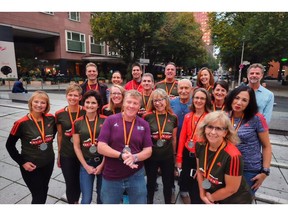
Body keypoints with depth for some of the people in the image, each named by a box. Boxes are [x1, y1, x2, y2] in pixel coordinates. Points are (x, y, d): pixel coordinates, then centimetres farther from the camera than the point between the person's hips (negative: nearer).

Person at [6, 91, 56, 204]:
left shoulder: (50, 118, -8)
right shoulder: (21, 123, -18)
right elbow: (9, 145, -7)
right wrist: (22, 162, -9)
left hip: (49, 163, 4)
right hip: (31, 166, -4)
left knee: (44, 191, 23)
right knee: (38, 196, 6)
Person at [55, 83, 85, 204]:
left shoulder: (85, 112, -9)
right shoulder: (59, 114, -6)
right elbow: (59, 134, 4)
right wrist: (59, 154, 8)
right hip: (66, 155, 0)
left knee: (79, 182, 18)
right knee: (70, 183, 10)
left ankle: (75, 200, 48)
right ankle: (72, 202, 38)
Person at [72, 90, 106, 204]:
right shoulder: (77, 123, -1)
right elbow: (76, 147, 0)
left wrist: (102, 164, -8)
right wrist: (86, 166, -5)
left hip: (103, 163, 0)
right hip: (86, 164, 1)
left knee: (102, 195, 16)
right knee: (86, 199, 7)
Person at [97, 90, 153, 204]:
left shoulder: (144, 124, -1)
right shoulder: (111, 120, -8)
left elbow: (148, 150, -2)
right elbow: (101, 147, -11)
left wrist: (135, 157, -21)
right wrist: (121, 155, -24)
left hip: (136, 175, 2)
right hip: (111, 177, -1)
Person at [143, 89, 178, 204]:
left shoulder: (173, 118, -4)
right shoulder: (147, 117, -12)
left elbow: (174, 138, 6)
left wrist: (174, 154, 13)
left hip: (168, 156, 2)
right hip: (151, 155, -1)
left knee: (168, 182, 19)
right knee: (151, 182, 19)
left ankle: (168, 202, 43)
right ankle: (149, 202, 44)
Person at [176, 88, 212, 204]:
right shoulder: (188, 116, 2)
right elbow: (182, 137, 2)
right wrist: (179, 158, 1)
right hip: (187, 154, 3)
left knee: (198, 188, 12)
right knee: (185, 182, 18)